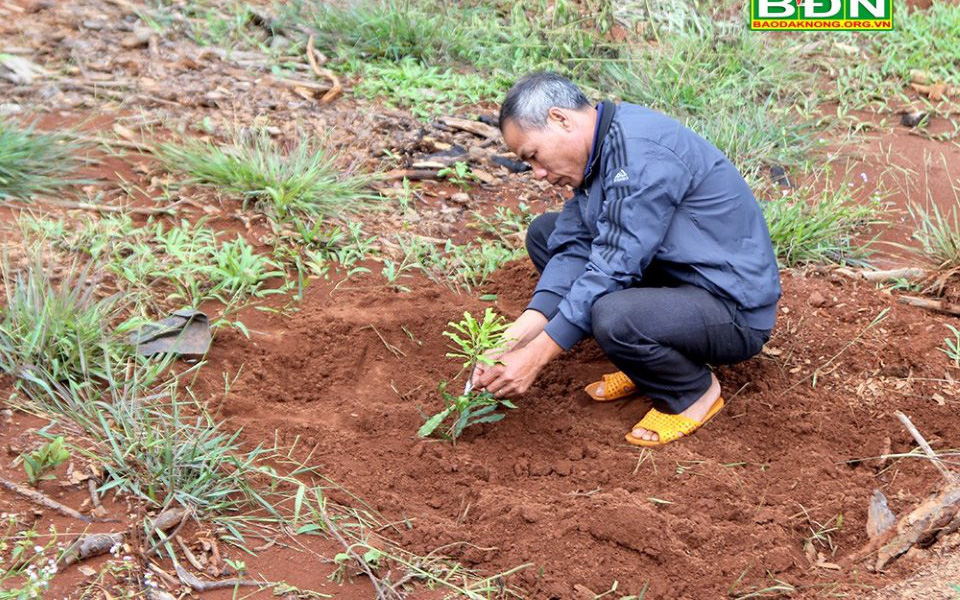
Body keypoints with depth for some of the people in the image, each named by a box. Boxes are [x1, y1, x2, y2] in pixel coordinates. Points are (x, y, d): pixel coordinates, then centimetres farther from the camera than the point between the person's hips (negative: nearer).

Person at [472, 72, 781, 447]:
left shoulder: (642, 153, -26)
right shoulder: (597, 151, 3)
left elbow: (613, 269, -28)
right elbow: (574, 252, -1)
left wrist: (534, 357, -24)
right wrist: (513, 339, -13)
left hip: (735, 313, -9)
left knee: (613, 316, -37)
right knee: (546, 233, 8)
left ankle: (694, 391, -4)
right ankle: (644, 366, 11)